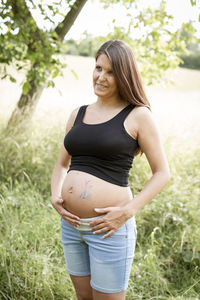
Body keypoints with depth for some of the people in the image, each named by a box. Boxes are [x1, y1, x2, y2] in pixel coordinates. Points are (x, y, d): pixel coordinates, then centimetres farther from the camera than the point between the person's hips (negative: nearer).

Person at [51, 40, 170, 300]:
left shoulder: (138, 115, -6)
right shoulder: (78, 114, 9)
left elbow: (162, 173, -5)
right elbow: (62, 164, 18)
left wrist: (128, 211, -16)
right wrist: (55, 196, 0)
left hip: (108, 228, -5)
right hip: (71, 224, 6)